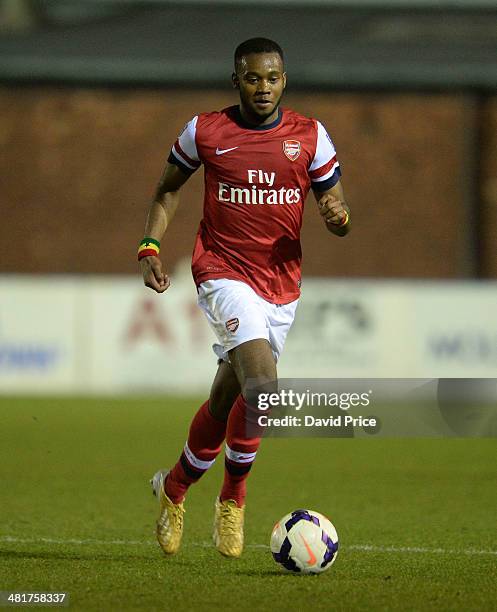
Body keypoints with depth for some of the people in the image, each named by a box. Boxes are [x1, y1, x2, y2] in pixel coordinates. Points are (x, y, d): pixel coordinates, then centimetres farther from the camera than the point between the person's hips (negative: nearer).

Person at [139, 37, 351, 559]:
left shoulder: (310, 137, 3)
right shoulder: (204, 132, -1)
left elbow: (335, 210, 6)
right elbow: (168, 188, 14)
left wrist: (339, 217, -18)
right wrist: (150, 247, 1)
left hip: (281, 284, 3)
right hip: (224, 273, -3)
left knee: (226, 400, 10)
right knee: (263, 384, -23)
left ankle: (173, 487, 34)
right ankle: (233, 499, -4)